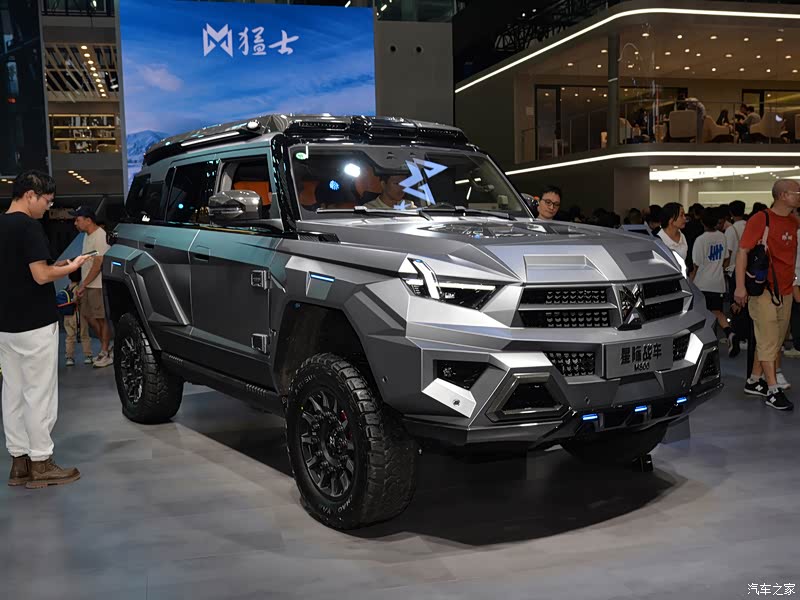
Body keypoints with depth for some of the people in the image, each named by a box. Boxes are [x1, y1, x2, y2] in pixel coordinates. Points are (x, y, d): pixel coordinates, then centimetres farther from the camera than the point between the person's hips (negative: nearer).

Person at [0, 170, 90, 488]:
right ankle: (40, 464, 6)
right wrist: (71, 266, -5)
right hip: (34, 325, -9)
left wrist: (57, 267, 14)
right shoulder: (28, 226, -15)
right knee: (39, 394, -1)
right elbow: (41, 275, -21)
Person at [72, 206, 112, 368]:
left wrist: (83, 285, -17)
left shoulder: (100, 236, -16)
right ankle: (105, 347, 21)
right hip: (88, 286, 10)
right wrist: (82, 285, 18)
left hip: (98, 286, -10)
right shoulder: (87, 235, 14)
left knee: (102, 319, -4)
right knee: (90, 317, 12)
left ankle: (105, 353, 2)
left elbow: (98, 264, -20)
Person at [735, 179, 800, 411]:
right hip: (764, 290, -7)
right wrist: (740, 286, -20)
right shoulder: (761, 219, -11)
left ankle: (754, 381, 24)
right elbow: (742, 252, -14)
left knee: (775, 341, 13)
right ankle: (773, 390, 1)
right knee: (768, 341, -3)